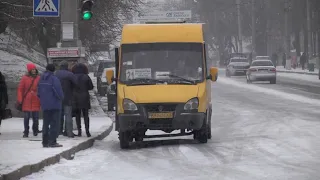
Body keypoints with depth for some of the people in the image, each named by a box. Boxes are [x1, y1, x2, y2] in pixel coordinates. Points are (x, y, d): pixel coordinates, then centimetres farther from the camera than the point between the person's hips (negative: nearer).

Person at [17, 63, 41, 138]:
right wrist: (20, 100, -3)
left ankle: (35, 130, 18)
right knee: (26, 117, -1)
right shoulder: (25, 78, 0)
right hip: (27, 101, -1)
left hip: (36, 101, 1)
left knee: (36, 117, 4)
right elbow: (20, 89, 2)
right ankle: (26, 132, 4)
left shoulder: (38, 78, 4)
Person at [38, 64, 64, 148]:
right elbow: (58, 91, -19)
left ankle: (45, 142, 14)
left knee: (46, 123, 13)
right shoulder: (54, 78, -15)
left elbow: (39, 92, 13)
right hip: (54, 104, -7)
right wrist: (61, 98, -2)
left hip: (45, 105, 7)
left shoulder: (42, 79, 8)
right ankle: (52, 142, -6)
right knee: (54, 123, -3)